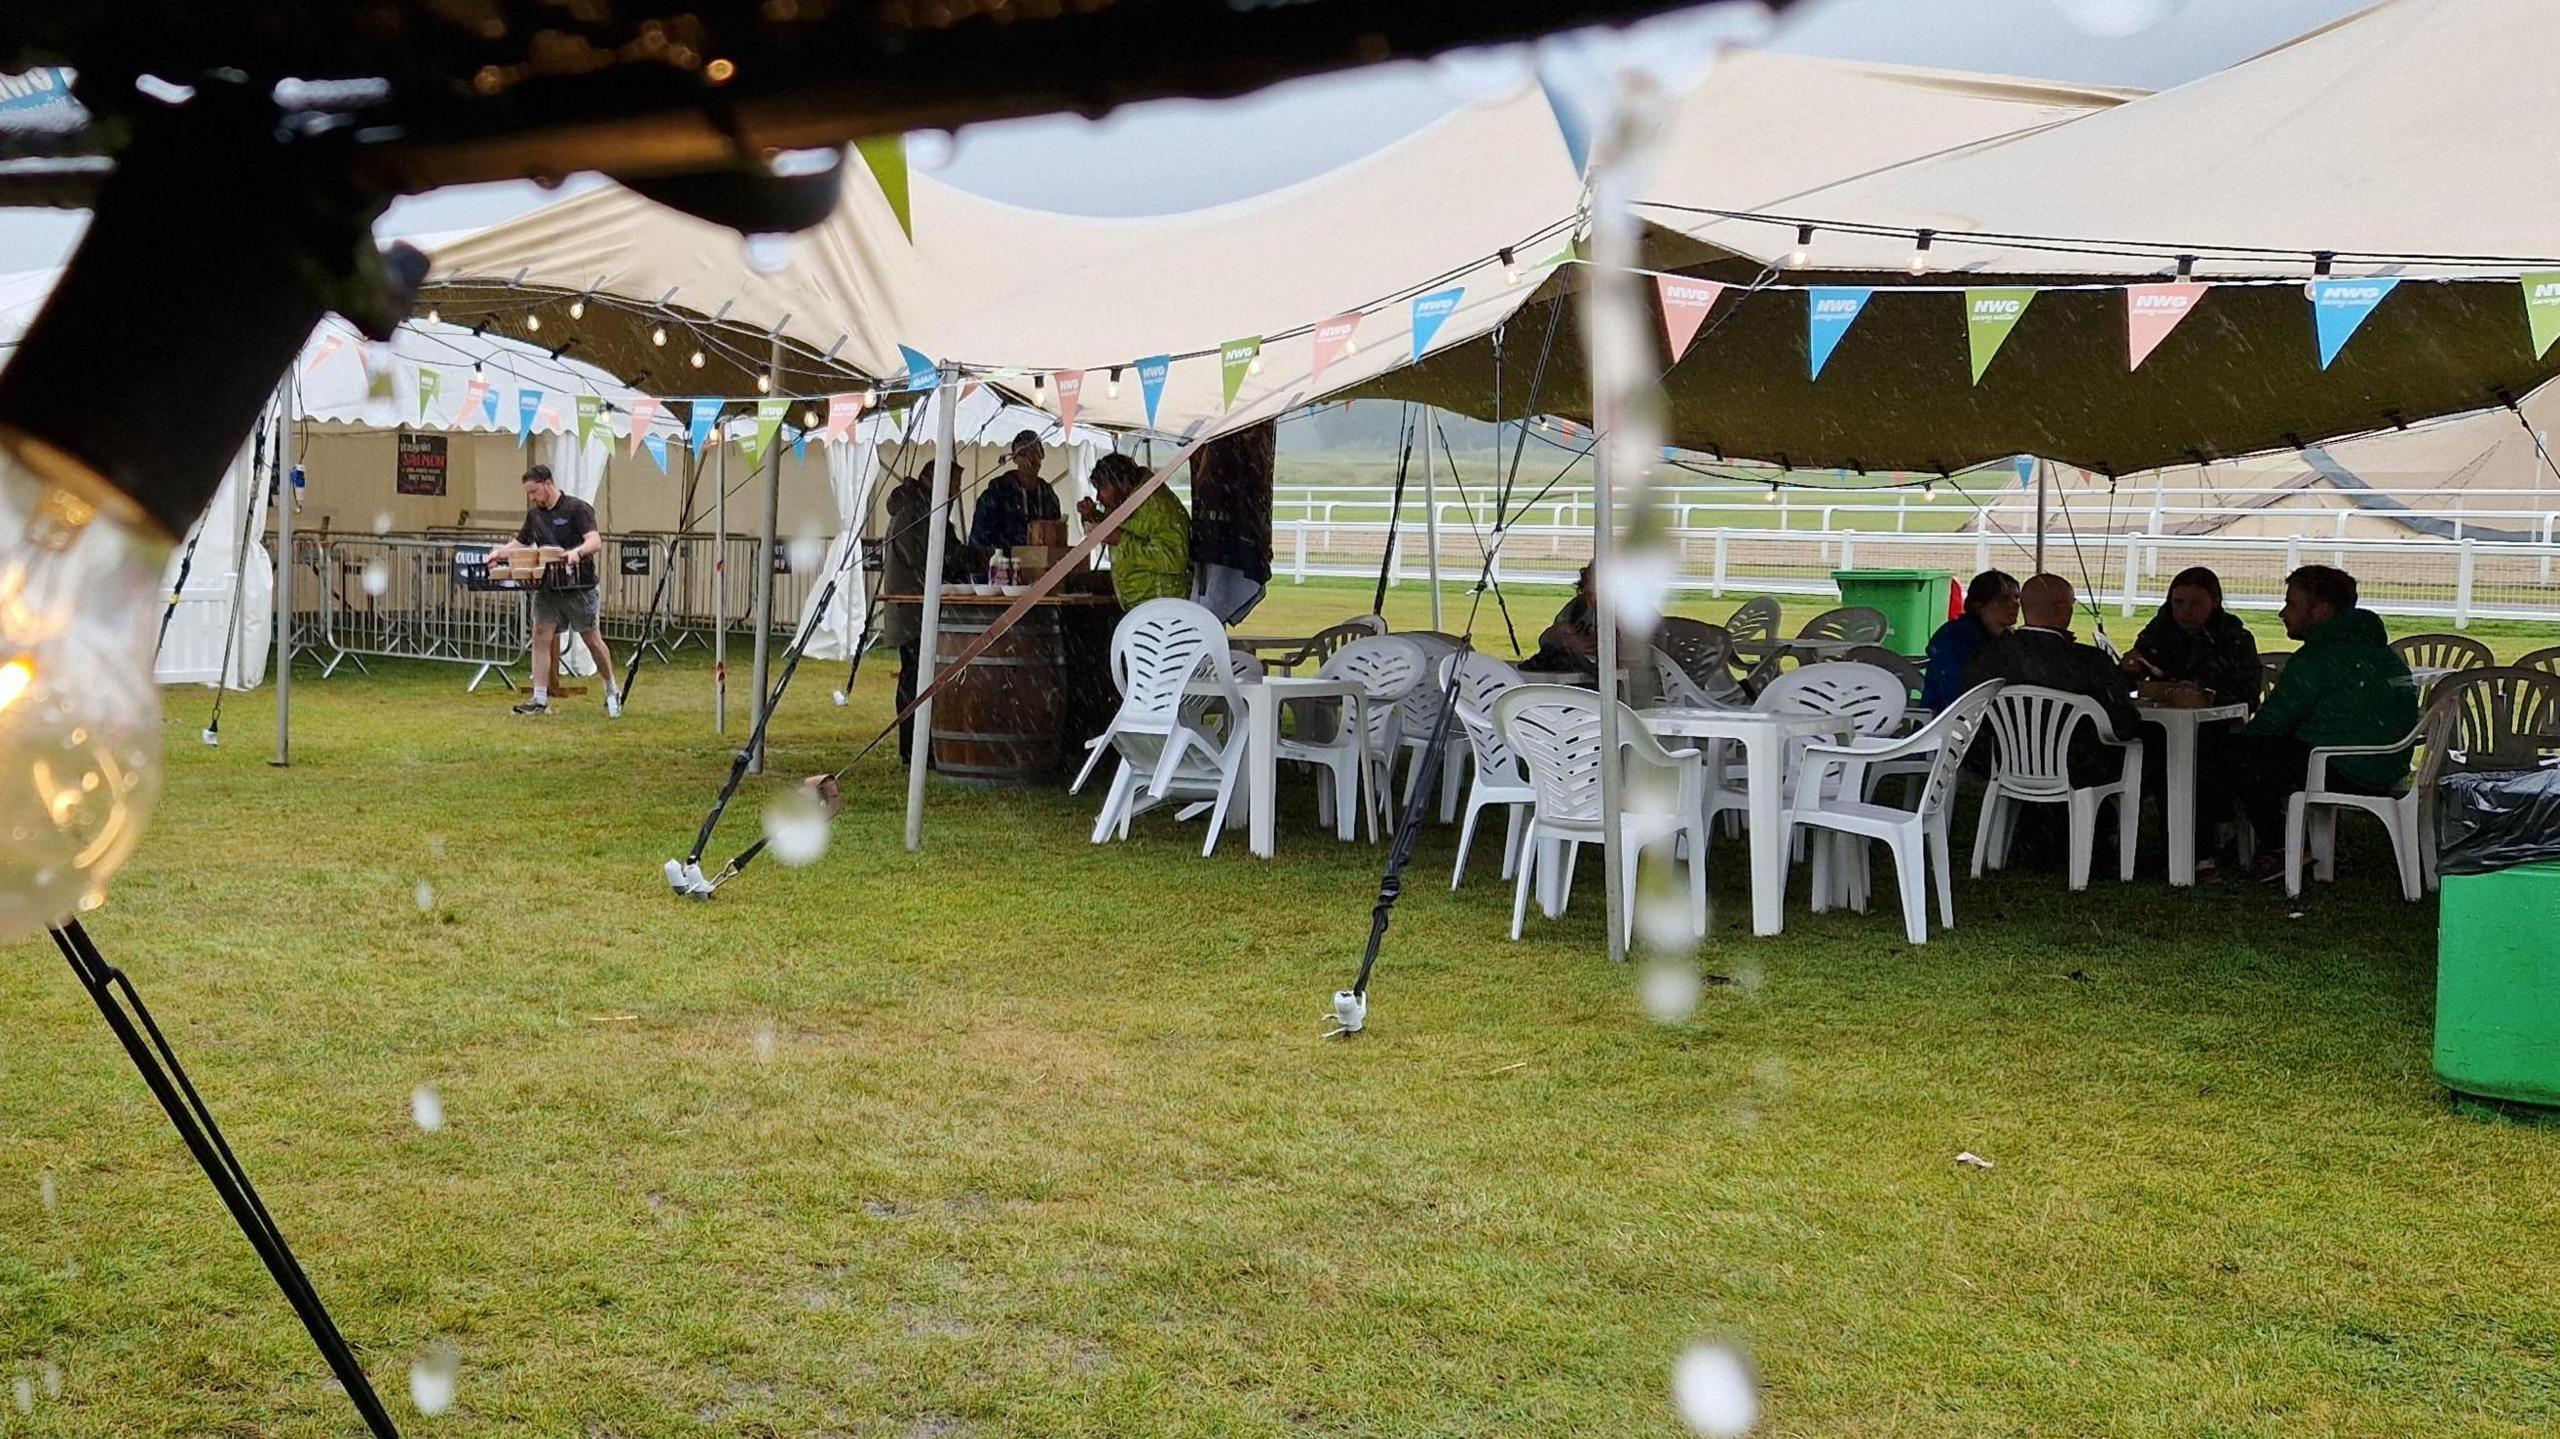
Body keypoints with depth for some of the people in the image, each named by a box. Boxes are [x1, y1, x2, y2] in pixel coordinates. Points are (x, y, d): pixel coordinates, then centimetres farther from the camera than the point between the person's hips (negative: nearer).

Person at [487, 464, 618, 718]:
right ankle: (540, 699, -2)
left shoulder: (577, 508, -9)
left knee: (593, 641, 3)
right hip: (547, 587, 6)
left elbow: (596, 543, -19)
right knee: (541, 637, -4)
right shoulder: (534, 514, 11)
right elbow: (520, 543, 23)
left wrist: (578, 551, -39)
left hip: (578, 587, -6)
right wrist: (499, 552, 4)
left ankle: (612, 693, 19)